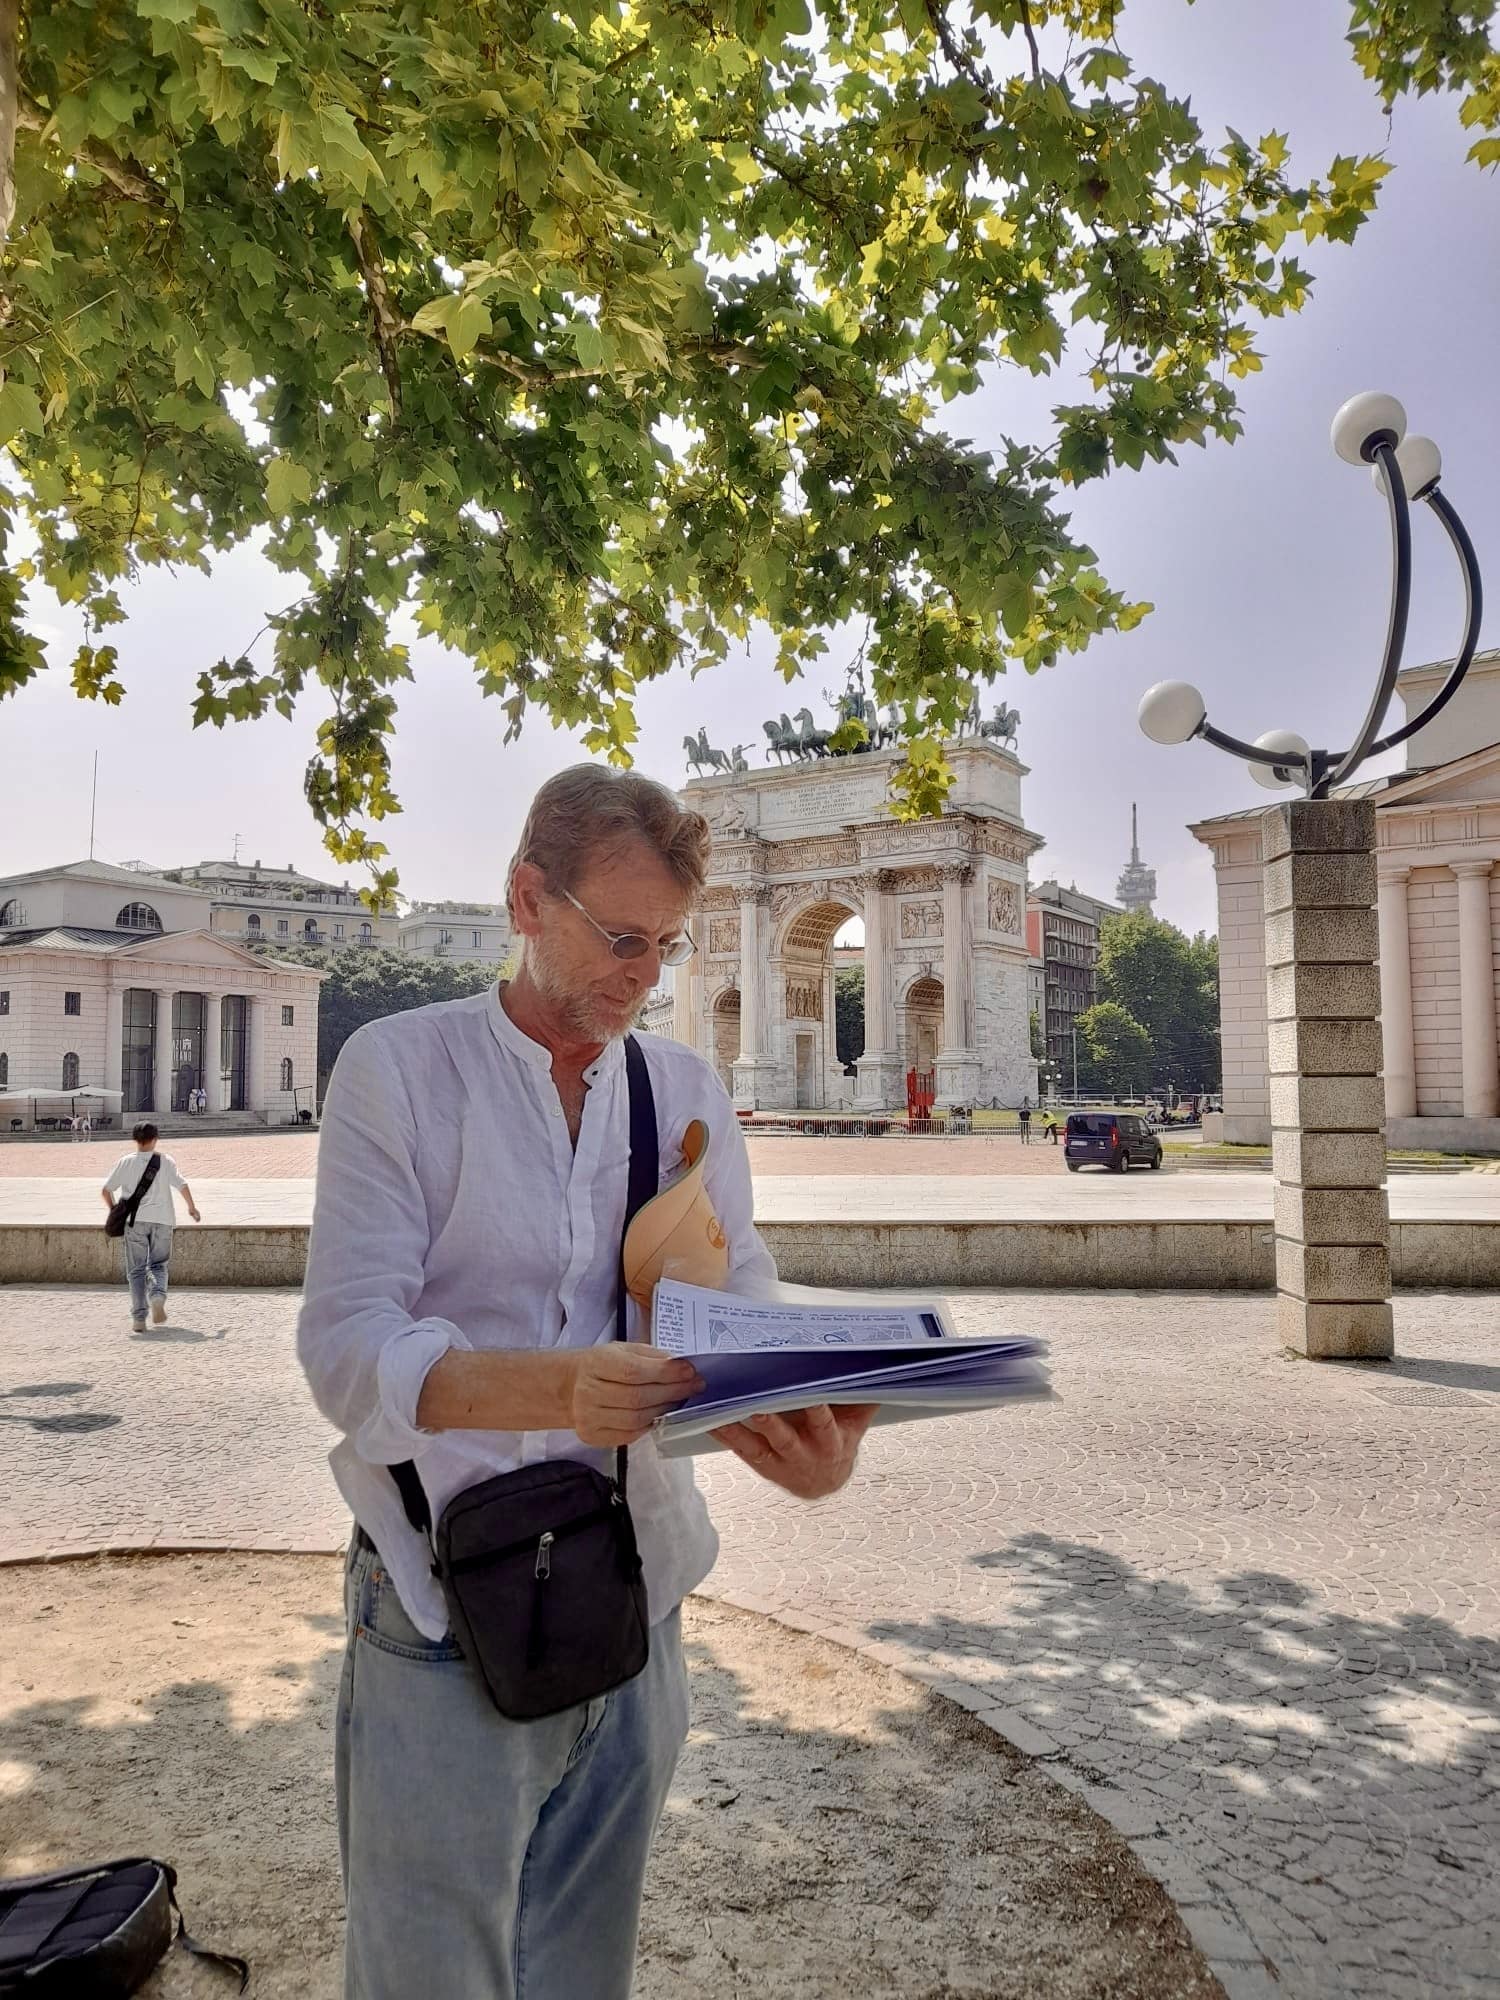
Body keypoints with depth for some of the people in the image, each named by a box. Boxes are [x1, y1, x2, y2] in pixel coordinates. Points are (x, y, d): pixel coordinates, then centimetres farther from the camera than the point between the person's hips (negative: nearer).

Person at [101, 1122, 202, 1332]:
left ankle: (139, 1318, -3)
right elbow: (182, 1185, -5)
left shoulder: (125, 1162, 3)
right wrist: (192, 1207, 9)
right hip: (161, 1220, 0)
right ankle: (158, 1294, -18)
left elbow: (106, 1190, 3)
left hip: (135, 1221, 0)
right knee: (158, 1265, 13)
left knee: (136, 1270, 6)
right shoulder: (165, 1161, 2)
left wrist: (114, 1210, 19)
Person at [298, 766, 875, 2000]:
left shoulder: (687, 1091, 4)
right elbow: (347, 1346, -16)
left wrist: (805, 1426, -24)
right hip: (447, 1611, -4)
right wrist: (557, 1386, -35)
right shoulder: (398, 1068, -8)